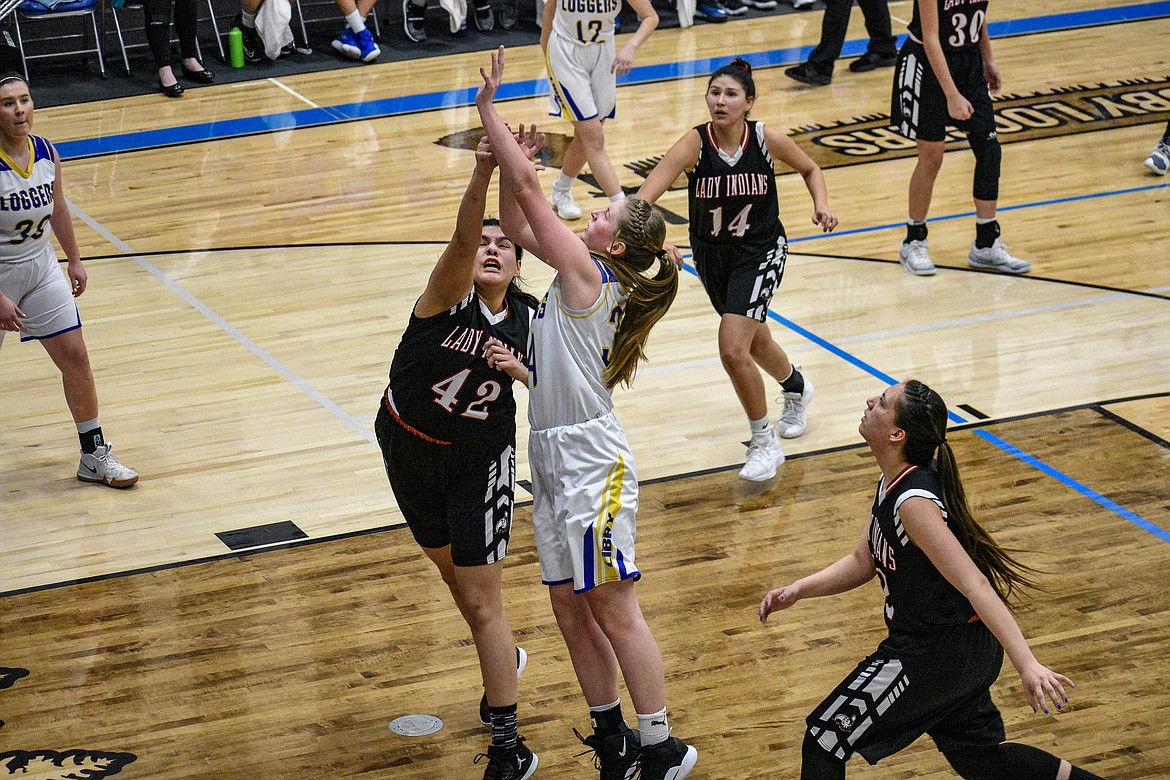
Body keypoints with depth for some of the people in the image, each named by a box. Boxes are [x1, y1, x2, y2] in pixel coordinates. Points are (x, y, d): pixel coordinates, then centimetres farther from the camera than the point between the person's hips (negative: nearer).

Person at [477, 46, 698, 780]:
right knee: (572, 609, 11)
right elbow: (517, 224, 19)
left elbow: (531, 196, -15)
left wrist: (490, 110, -11)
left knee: (613, 608, -6)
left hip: (591, 459, -9)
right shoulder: (580, 275, 10)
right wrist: (508, 160, 4)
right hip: (555, 457, 9)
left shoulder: (588, 274, -14)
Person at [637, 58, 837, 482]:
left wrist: (821, 204, -15)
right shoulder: (695, 144, -21)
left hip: (761, 251, -3)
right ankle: (796, 388, 57)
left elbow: (810, 169, 4)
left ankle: (765, 444, 1)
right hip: (711, 254, 3)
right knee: (754, 340, 24)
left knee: (733, 350, -18)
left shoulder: (767, 139, -18)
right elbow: (644, 196, -35)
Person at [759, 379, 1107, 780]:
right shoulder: (891, 484, 3)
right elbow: (862, 562, 14)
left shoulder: (914, 502, -26)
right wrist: (799, 589, 0)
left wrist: (1028, 665, -34)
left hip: (931, 655, -10)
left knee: (824, 741, 0)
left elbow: (975, 587, -30)